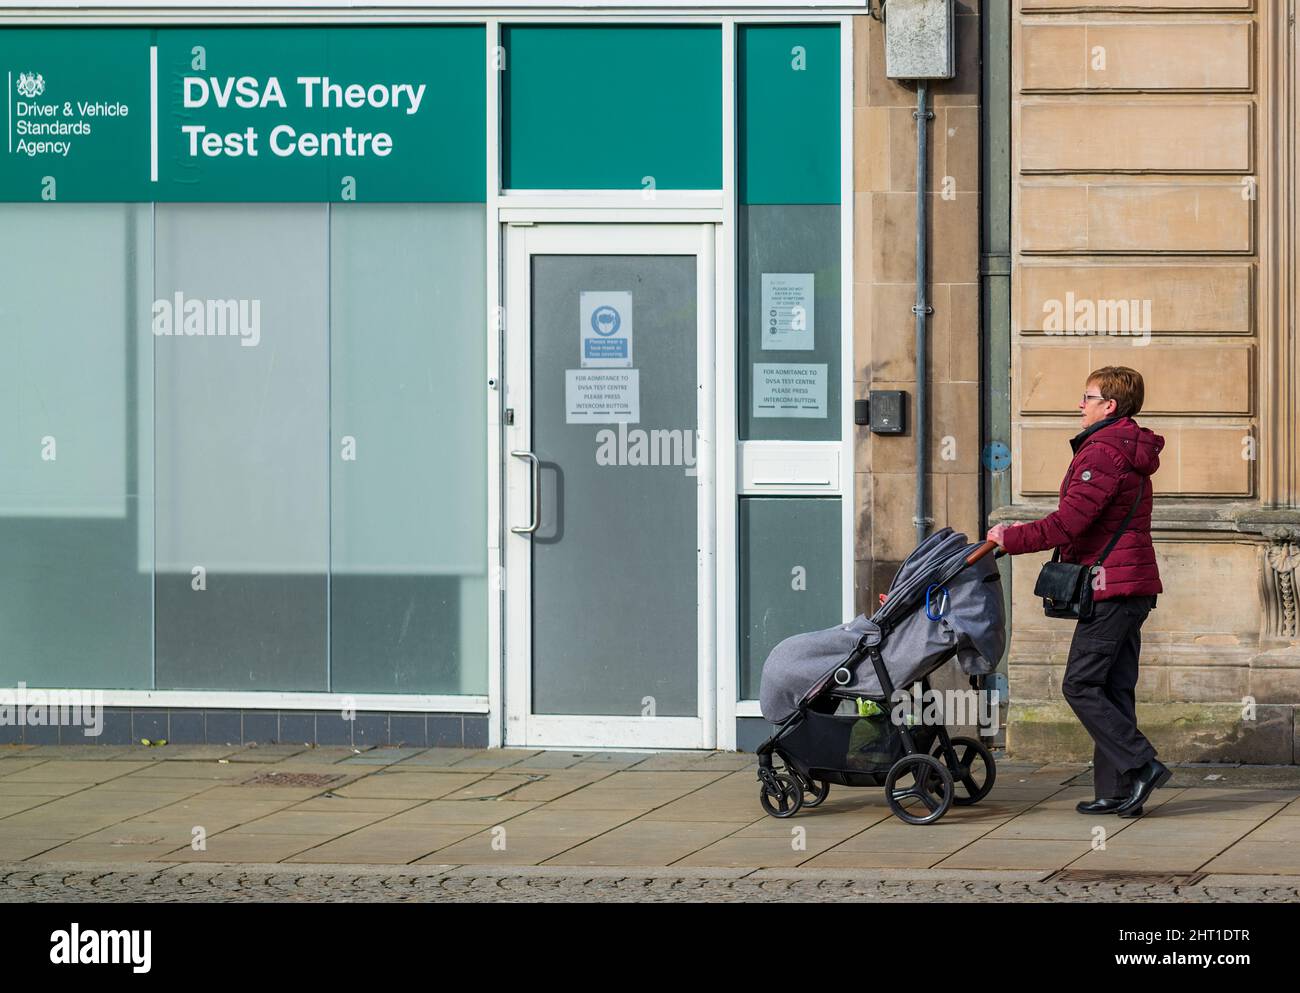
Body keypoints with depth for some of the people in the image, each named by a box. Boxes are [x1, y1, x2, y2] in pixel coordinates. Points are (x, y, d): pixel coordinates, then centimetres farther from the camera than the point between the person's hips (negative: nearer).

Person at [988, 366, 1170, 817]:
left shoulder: (1102, 452, -14)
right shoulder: (1130, 451, 18)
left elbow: (1069, 522, -20)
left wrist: (1012, 538, -9)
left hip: (1110, 587, -10)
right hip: (1134, 586, 10)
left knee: (1081, 685, -7)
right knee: (1114, 689, 9)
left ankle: (1139, 765, -12)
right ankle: (1117, 791, 8)